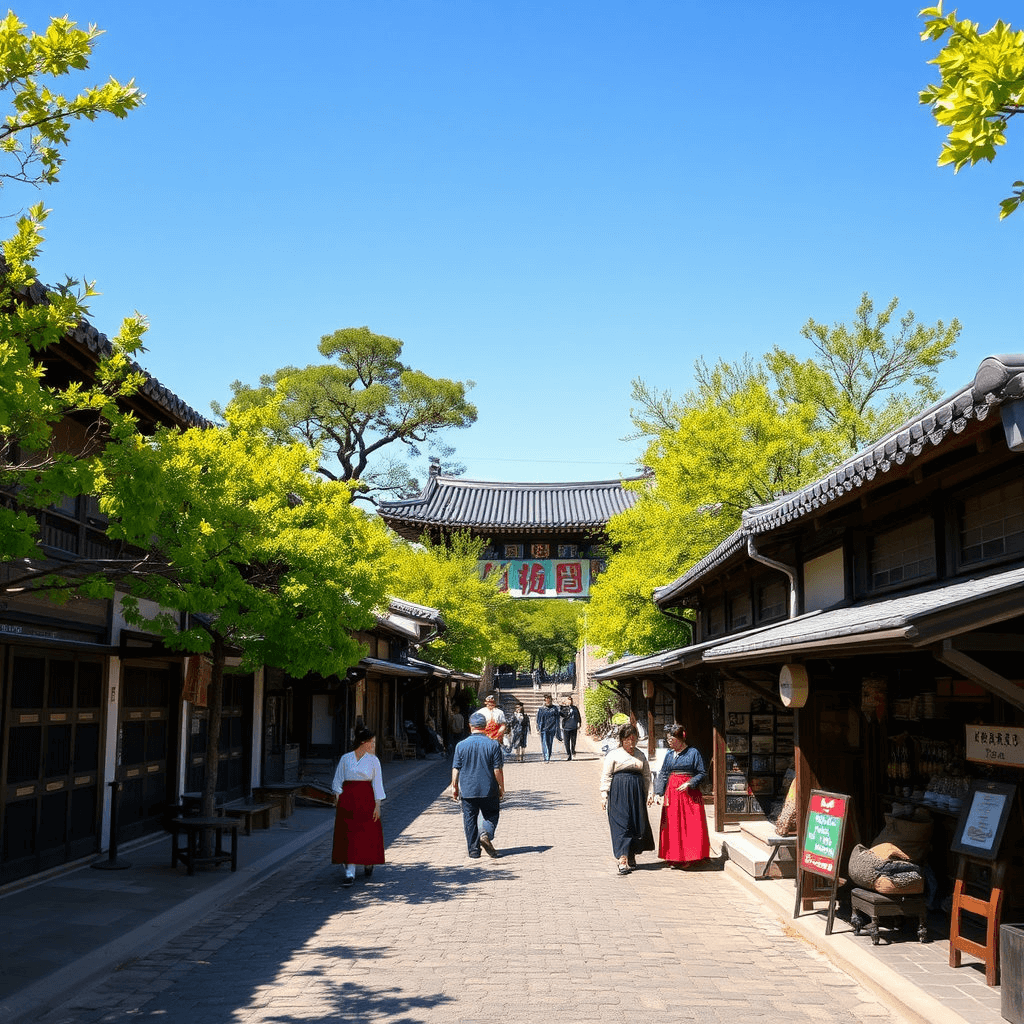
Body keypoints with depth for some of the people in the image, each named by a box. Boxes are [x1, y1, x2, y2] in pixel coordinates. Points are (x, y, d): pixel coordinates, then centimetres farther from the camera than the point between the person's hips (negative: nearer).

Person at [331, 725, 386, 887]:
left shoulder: (373, 760, 2)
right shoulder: (345, 759, 3)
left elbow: (377, 783, 0)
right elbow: (338, 781, 8)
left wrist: (377, 805, -5)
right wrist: (339, 801, 1)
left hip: (366, 799, 0)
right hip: (348, 800, 0)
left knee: (368, 834, 3)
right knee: (348, 836, -4)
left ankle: (369, 863, 31)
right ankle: (350, 872, -3)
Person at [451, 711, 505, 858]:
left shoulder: (461, 745, -3)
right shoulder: (493, 744, -7)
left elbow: (456, 769, 0)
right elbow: (497, 770, -5)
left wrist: (454, 787, 11)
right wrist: (501, 788, 5)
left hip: (467, 790, 1)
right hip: (489, 790, -1)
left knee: (470, 820, 9)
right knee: (491, 814, 15)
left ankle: (473, 849, 9)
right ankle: (486, 834, -11)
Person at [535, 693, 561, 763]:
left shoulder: (554, 708, 7)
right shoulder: (541, 709, 5)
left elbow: (557, 719, 10)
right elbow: (538, 720, 7)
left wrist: (557, 729, 3)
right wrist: (538, 729, 0)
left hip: (552, 729, 1)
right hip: (544, 729, -1)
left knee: (550, 744, 5)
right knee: (545, 744, -11)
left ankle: (548, 758, 15)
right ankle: (546, 758, -14)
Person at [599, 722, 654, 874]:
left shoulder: (640, 755, 13)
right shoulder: (613, 754, 2)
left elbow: (646, 775, 19)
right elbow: (606, 776, 0)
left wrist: (645, 794, 13)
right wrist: (604, 796, -6)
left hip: (637, 793, 4)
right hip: (619, 793, -4)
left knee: (637, 824, 5)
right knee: (621, 824, -8)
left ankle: (631, 856, 20)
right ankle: (622, 861, -11)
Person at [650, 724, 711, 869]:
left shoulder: (693, 753, -4)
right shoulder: (669, 755, 10)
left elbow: (702, 773, -3)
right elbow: (663, 775, 12)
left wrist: (689, 783, -16)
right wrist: (657, 792, 1)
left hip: (689, 792, -5)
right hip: (672, 792, 5)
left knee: (690, 825, -5)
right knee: (672, 826, 4)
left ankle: (689, 858, 2)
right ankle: (675, 858, 10)